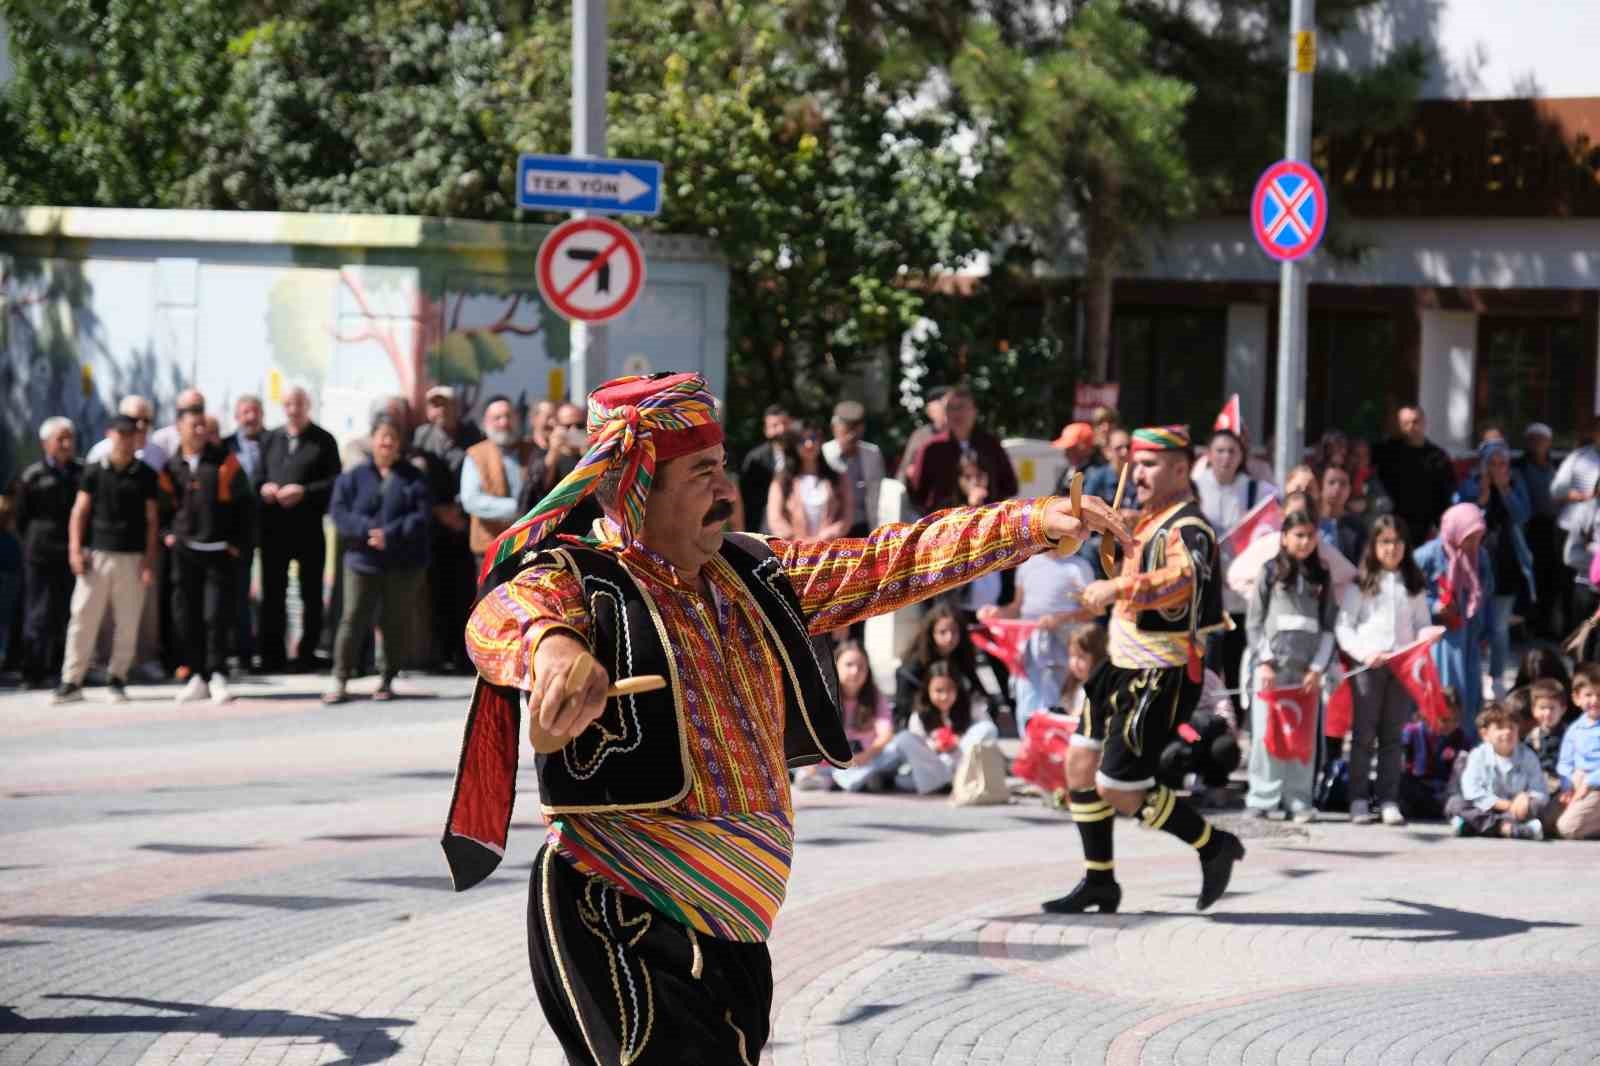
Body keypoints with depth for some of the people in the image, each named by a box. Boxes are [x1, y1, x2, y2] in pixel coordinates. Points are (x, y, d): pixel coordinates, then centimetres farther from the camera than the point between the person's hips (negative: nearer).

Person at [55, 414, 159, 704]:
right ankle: (72, 681, 0)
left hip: (131, 558, 0)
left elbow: (151, 520, 6)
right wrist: (75, 548, -6)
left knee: (127, 622, 1)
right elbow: (80, 511, 5)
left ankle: (116, 679, 11)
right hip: (97, 554, 0)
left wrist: (149, 561, -1)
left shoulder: (145, 475, 6)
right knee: (83, 617, -3)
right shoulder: (94, 471, 6)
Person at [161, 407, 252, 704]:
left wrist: (239, 544, -3)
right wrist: (169, 534, 4)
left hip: (219, 552, -2)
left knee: (218, 615, -9)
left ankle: (217, 675, -2)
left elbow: (244, 504, 3)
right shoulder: (171, 468, 6)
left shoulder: (225, 463, 0)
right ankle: (197, 677, 11)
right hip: (184, 552, 3)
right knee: (187, 616, 3)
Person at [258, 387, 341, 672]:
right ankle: (273, 655, 8)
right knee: (273, 592, 3)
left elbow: (334, 482, -5)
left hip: (309, 527, -3)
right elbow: (258, 476, 16)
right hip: (274, 526, 3)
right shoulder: (271, 440, 14)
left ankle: (307, 655, 10)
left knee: (311, 592, 4)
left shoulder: (323, 441, 2)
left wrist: (303, 491, -16)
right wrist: (263, 488, -5)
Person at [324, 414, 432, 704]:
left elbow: (422, 517, -6)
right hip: (363, 560, 0)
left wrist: (390, 534, -18)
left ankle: (387, 680, 18)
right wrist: (367, 531, -18)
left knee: (398, 622, 5)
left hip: (404, 563, 0)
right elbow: (340, 515, -2)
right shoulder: (353, 478, 7)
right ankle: (340, 682, -3)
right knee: (354, 619, -6)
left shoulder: (414, 478, 4)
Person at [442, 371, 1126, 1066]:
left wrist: (1034, 522, 6)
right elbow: (503, 615, -33)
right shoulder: (580, 582, -11)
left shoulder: (748, 574, 12)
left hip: (735, 926, 8)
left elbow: (885, 564, 14)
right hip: (627, 925, -8)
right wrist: (552, 642, -59)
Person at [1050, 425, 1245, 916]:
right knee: (1080, 764, 11)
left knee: (1117, 789, -9)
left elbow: (1183, 579, -44)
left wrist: (1118, 589, -58)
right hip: (1123, 666, 10)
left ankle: (1215, 847, 9)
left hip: (1160, 679, -10)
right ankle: (1099, 883, 22)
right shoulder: (1150, 520, 12)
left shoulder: (1187, 529, -19)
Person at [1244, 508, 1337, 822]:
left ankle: (1299, 801, 2)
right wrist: (1263, 662, -7)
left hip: (1307, 670, 2)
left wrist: (1318, 668, -1)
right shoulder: (1270, 573, 6)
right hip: (1272, 667, -2)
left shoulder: (1322, 579, 12)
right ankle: (1260, 800, 0)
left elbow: (1329, 627, 10)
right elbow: (1254, 622, 3)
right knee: (1266, 734, -4)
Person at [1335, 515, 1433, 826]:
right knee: (1364, 734, 0)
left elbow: (1423, 626, 13)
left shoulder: (1414, 585, 13)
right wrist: (1365, 653, -15)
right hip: (1367, 667, -3)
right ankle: (1359, 800, 3)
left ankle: (1389, 801, 6)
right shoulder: (1360, 583, 3)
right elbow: (1343, 626, -1)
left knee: (1393, 736, 4)